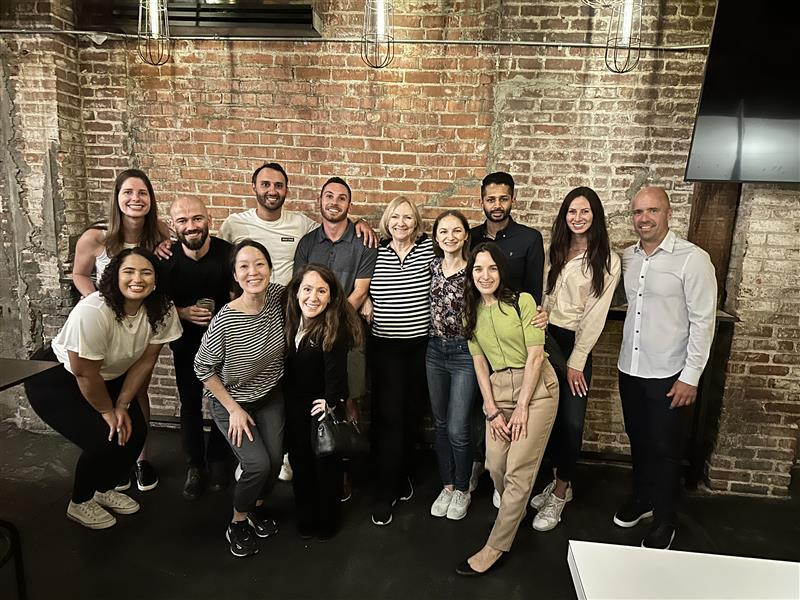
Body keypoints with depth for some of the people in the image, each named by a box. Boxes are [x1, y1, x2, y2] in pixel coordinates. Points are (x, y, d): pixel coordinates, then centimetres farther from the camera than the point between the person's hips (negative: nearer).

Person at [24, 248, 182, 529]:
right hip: (55, 379, -6)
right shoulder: (92, 312, -36)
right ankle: (79, 503, 15)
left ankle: (104, 490, 26)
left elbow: (145, 361, -10)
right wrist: (107, 412, -13)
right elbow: (85, 374, -27)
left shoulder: (162, 311, -19)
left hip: (108, 377, 6)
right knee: (104, 441, -15)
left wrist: (122, 406, -10)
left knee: (135, 431, -3)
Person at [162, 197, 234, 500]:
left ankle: (218, 459, 30)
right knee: (190, 403, 8)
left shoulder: (227, 253, -19)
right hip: (186, 342, 1)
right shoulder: (166, 259, -14)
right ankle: (194, 465, 26)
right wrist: (184, 313, -19)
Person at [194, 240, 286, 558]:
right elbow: (203, 367, -16)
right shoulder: (225, 320, -29)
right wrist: (234, 409, -13)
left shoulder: (278, 297, -18)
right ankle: (238, 522, 18)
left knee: (275, 460, 1)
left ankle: (257, 506, 35)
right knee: (257, 464, -13)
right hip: (232, 402, -4)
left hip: (270, 395, 4)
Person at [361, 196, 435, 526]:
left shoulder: (429, 248, -1)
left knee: (412, 413, 13)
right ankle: (385, 492, 11)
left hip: (420, 345, 1)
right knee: (388, 415, -2)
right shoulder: (375, 253, 2)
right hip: (384, 346, -1)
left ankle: (402, 474, 36)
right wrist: (365, 299, -3)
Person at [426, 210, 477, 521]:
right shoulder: (430, 265, 3)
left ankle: (462, 489, 25)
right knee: (440, 424, 15)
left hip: (465, 352, -4)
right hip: (435, 351, 5)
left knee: (458, 429, 0)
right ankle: (447, 485, 33)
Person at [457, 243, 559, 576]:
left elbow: (535, 355, -9)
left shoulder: (522, 301, -7)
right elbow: (479, 364, 6)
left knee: (518, 471, -5)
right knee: (495, 466, 0)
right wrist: (491, 411, -1)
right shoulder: (472, 312, 8)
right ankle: (515, 513, 32)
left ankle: (495, 547, 11)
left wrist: (522, 407, -10)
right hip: (498, 390, 4)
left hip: (536, 387, -4)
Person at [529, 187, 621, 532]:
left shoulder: (607, 261, -6)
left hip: (576, 344, -4)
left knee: (570, 421, 0)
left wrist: (576, 362, -11)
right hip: (547, 337, 4)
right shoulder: (556, 251, 8)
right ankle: (559, 481, 29)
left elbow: (596, 315, -9)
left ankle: (559, 495, 16)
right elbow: (546, 296, 9)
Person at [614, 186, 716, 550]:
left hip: (667, 374, -5)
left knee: (665, 449, 9)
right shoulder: (627, 257, 2)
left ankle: (665, 520, 28)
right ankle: (641, 499, 40)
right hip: (630, 369, 5)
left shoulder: (693, 259, -13)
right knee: (638, 440, 19)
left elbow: (703, 321, -13)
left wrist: (691, 377, -13)